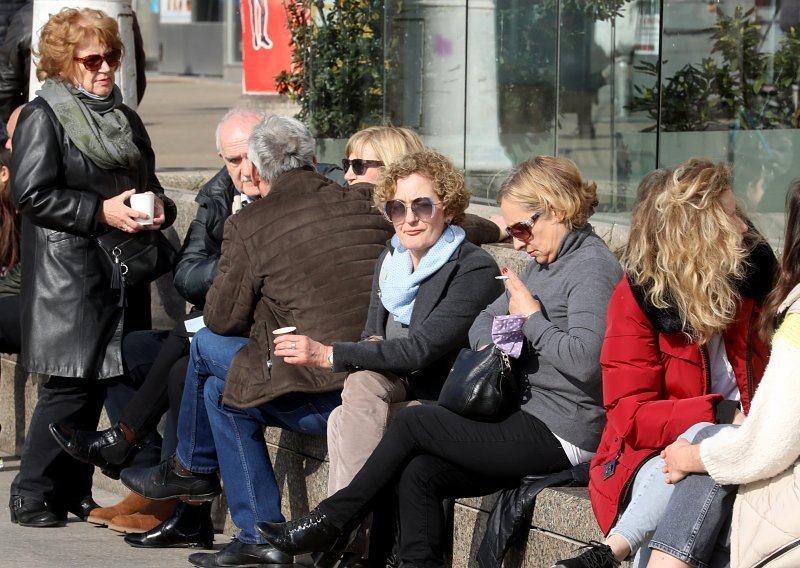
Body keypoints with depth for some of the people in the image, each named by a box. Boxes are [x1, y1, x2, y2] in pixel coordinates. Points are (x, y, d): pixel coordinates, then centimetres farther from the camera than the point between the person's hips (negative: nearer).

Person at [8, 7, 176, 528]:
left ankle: (75, 491, 15)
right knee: (72, 385, -9)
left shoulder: (125, 118, 19)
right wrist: (101, 212, -18)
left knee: (102, 382, 6)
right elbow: (32, 194, -12)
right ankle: (33, 495, 2)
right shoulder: (44, 116, -4)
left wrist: (159, 208, 3)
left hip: (123, 276, 7)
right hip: (70, 278, -7)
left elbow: (151, 185, 27)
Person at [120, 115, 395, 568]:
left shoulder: (249, 225, -7)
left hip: (320, 401, -6)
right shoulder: (366, 203, 7)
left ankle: (192, 467, 40)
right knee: (220, 389, 26)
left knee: (208, 347, 17)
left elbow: (222, 319, 1)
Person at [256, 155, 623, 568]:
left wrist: (531, 318, -14)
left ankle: (330, 524, 5)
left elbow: (584, 360, -27)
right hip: (533, 420, 9)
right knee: (420, 474, -7)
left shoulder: (592, 267, -14)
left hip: (562, 437, -9)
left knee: (413, 422, -8)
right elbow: (484, 321, 21)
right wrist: (490, 344, -3)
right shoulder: (544, 262, 18)